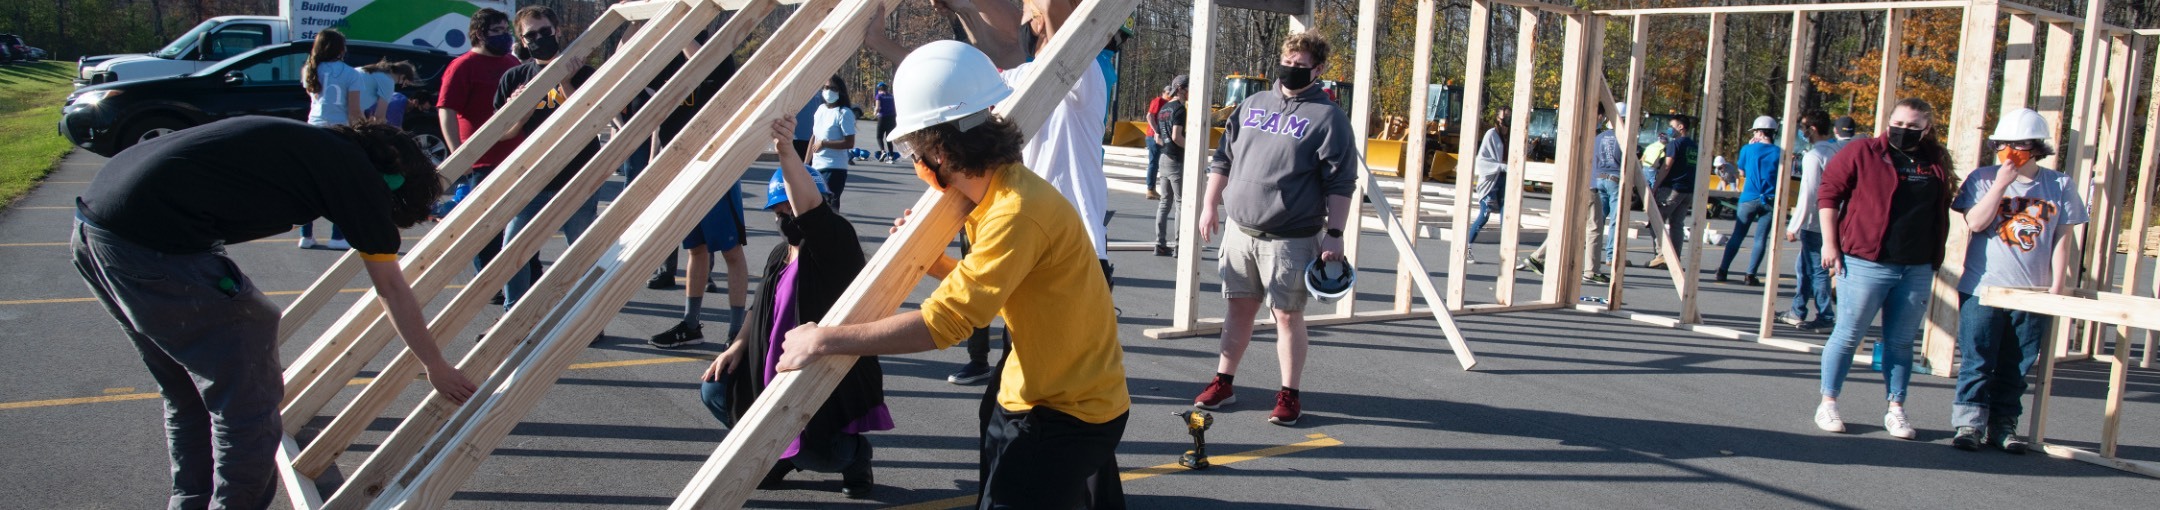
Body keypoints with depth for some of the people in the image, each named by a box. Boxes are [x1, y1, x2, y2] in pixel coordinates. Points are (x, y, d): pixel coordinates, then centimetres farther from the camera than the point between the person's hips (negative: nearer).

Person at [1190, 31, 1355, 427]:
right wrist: (1210, 205, 12)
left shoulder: (1327, 117, -4)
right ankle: (1224, 383, 23)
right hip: (1240, 231, 5)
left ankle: (1289, 395, 12)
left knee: (1288, 314, 2)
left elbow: (1340, 184, -8)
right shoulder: (1252, 105, 12)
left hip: (1291, 239, -5)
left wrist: (1334, 234, -13)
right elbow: (1223, 160, 18)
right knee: (1239, 306, 12)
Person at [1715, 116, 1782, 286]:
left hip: (1749, 199, 0)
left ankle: (1723, 270, 11)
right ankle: (1750, 275, 0)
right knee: (1761, 239, 5)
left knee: (1737, 236, 10)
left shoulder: (1748, 149, -2)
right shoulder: (1778, 152, -1)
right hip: (1770, 201, 0)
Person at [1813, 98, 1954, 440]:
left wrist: (1936, 258, 16)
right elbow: (1829, 193, -4)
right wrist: (1830, 243, -8)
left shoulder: (1937, 162, 11)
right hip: (1866, 262, -4)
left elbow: (1942, 212, 20)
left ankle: (1896, 410, 19)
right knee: (1848, 335, 1)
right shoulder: (1862, 152, -3)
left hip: (1917, 270, 5)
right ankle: (1828, 404, 11)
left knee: (1901, 342, 10)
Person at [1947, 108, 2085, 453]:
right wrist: (2001, 184, -16)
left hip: (2033, 295, 2)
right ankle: (1969, 424, 5)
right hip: (1982, 289, -1)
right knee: (1976, 361, -1)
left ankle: (2003, 425, 15)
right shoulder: (1983, 179, 0)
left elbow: (2063, 238, 5)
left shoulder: (2059, 186, 4)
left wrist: (2057, 286, 0)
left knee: (2016, 367, 7)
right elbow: (1975, 222, -13)